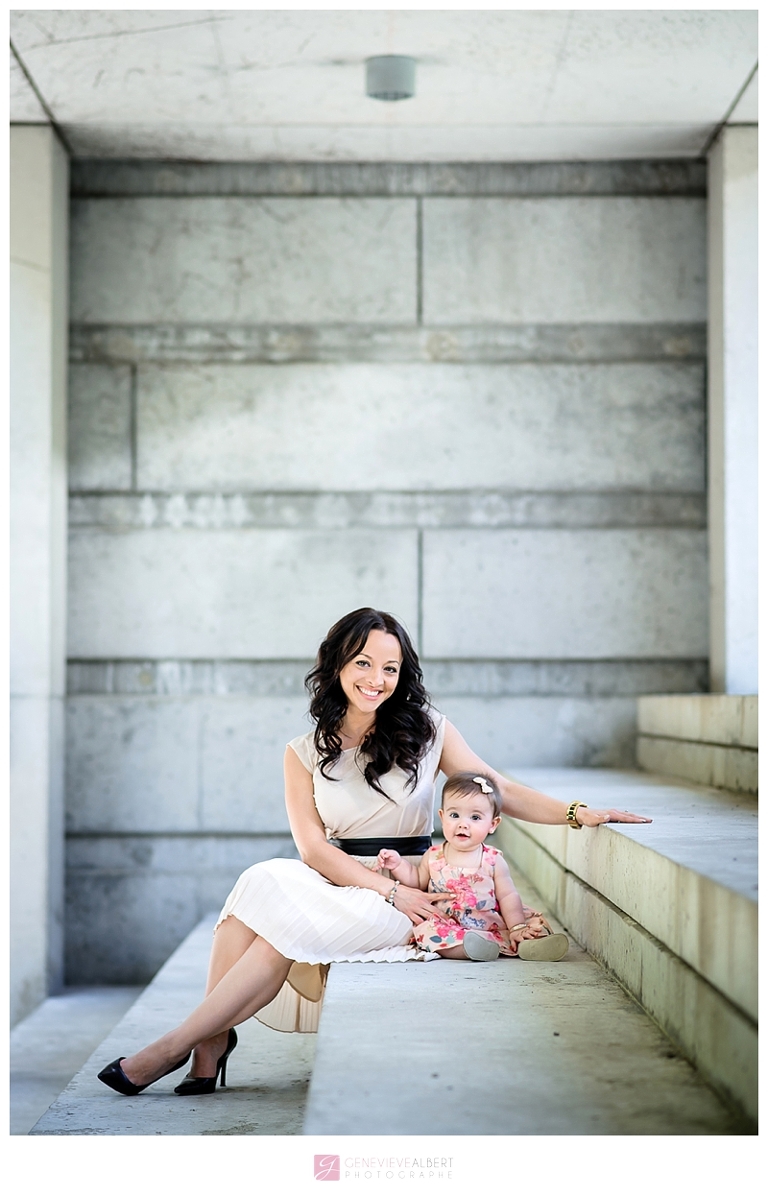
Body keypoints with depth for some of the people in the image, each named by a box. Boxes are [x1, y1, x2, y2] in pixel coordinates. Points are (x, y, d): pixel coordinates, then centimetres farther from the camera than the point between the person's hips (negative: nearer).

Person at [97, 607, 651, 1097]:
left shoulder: (428, 730, 6)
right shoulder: (305, 753, 8)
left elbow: (501, 791, 6)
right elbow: (314, 847, -1)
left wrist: (579, 813, -10)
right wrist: (391, 890, -15)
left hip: (409, 897, -2)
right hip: (337, 887, 3)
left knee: (287, 922, -28)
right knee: (264, 880, -30)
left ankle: (175, 1046, -23)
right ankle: (213, 1038, -28)